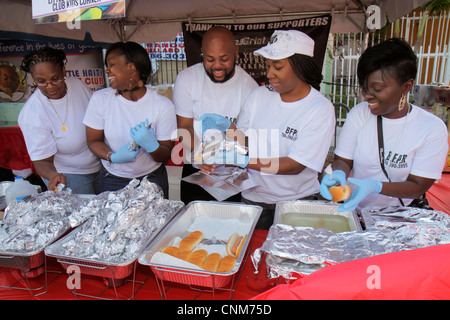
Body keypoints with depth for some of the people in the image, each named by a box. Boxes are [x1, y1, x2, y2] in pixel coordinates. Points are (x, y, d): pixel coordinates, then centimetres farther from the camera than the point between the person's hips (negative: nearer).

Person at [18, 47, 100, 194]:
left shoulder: (77, 84, -11)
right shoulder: (31, 115, -25)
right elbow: (42, 161, -22)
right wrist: (53, 176, -44)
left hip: (100, 166, 5)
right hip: (68, 177, -5)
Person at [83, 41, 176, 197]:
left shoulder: (163, 105, -13)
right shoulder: (100, 99, -7)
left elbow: (166, 154, -10)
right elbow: (93, 141, -3)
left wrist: (152, 146, -32)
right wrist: (113, 157, -24)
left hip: (152, 179, -1)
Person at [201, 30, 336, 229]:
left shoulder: (321, 109, -12)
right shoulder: (259, 96, 1)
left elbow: (295, 165, -20)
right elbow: (244, 140, 5)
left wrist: (241, 159, -26)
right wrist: (226, 127, -15)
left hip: (297, 201, -3)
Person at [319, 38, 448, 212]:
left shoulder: (432, 128, -9)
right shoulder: (358, 113, -3)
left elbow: (418, 186, -11)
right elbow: (344, 160, 0)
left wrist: (375, 186, -29)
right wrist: (338, 174, -24)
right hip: (353, 208, 0)